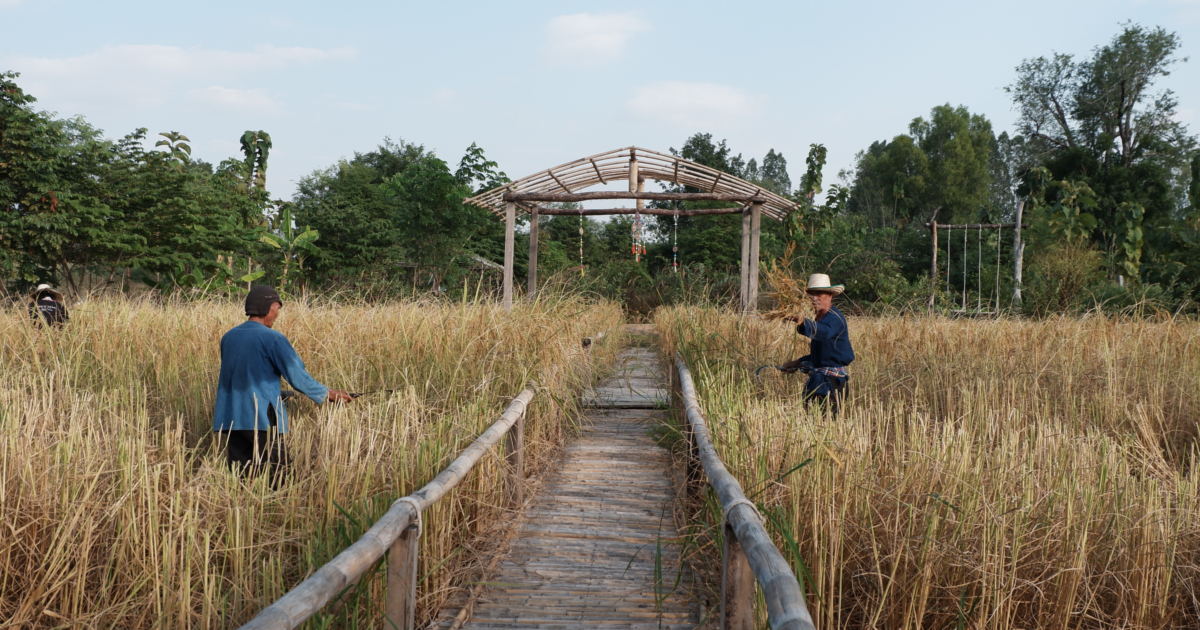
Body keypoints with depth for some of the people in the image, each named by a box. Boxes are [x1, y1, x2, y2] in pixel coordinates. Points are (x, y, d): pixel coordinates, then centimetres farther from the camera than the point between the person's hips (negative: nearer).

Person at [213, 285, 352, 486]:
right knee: (276, 473, -2)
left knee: (240, 476, 7)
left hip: (230, 419, 7)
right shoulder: (272, 339, -10)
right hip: (261, 419, -7)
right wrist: (328, 394, 5)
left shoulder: (228, 337, 11)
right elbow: (298, 377, -9)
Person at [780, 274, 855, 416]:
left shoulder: (835, 318, -13)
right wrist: (797, 363, 18)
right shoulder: (821, 319, 17)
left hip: (832, 382, -10)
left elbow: (824, 332, -39)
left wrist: (803, 322, -54)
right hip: (818, 378, 10)